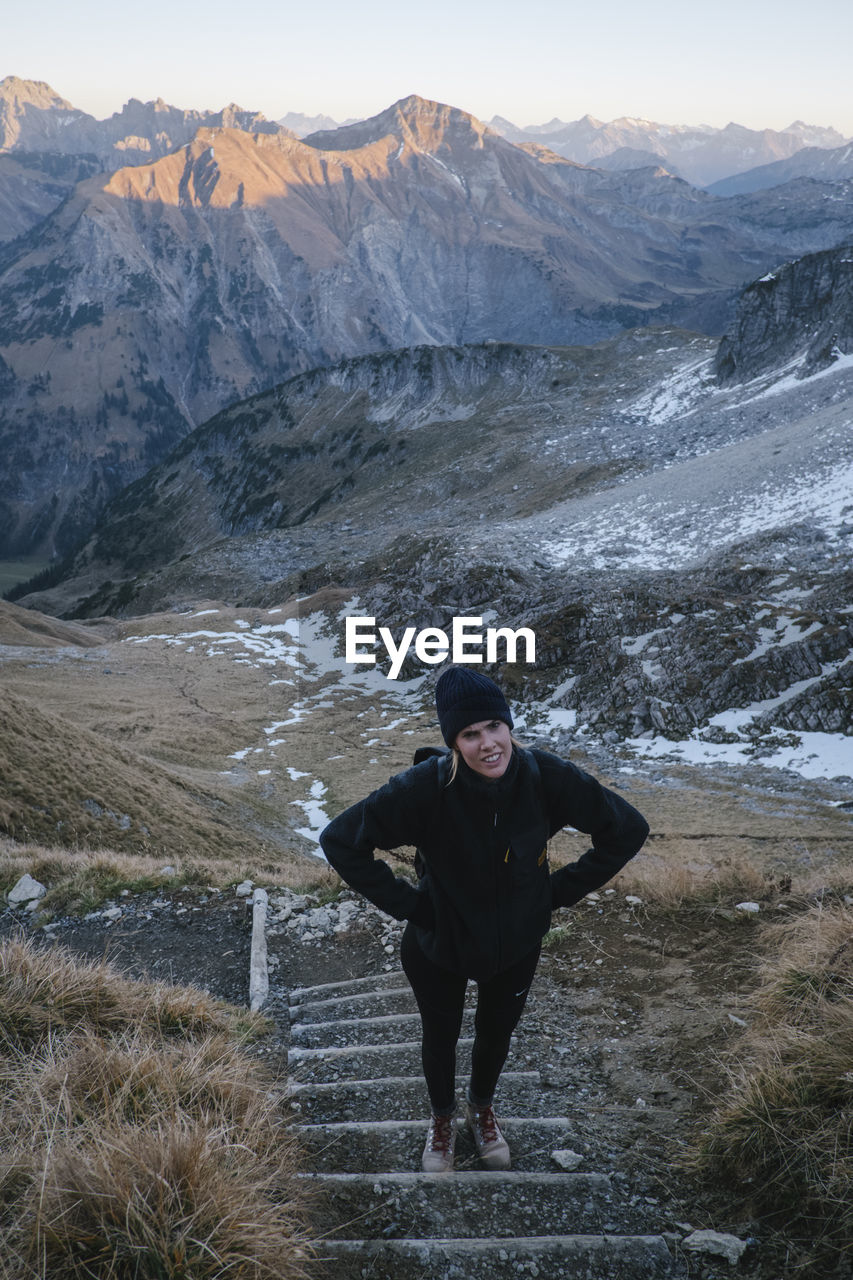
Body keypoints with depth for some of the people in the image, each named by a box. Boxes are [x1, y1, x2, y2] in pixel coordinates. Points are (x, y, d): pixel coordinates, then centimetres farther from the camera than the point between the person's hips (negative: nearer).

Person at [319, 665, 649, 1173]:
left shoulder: (547, 777, -27)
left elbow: (629, 829, -14)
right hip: (438, 946, -2)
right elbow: (340, 841, -26)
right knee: (441, 1037, 24)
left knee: (497, 1033, 27)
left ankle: (482, 1107, 60)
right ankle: (442, 1119, 56)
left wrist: (561, 890, -12)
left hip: (518, 944, 2)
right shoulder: (426, 786, -33)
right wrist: (406, 902, -22)